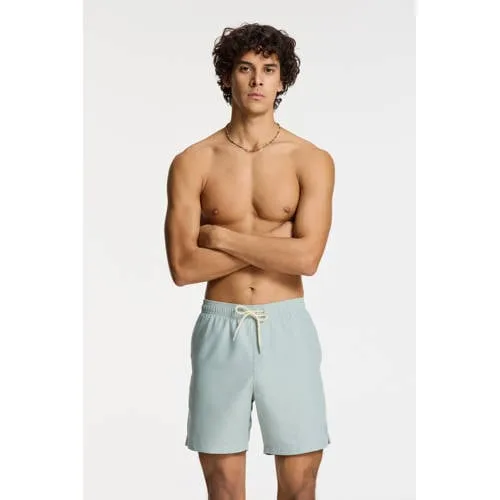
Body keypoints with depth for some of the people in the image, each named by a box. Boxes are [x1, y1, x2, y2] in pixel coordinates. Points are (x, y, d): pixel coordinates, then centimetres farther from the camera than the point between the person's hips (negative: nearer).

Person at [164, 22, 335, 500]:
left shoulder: (312, 160, -2)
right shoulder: (192, 162, -1)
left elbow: (306, 258, -15)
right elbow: (183, 267, -9)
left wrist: (220, 235, -11)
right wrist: (271, 244, -11)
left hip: (286, 328, 0)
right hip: (220, 329, 1)